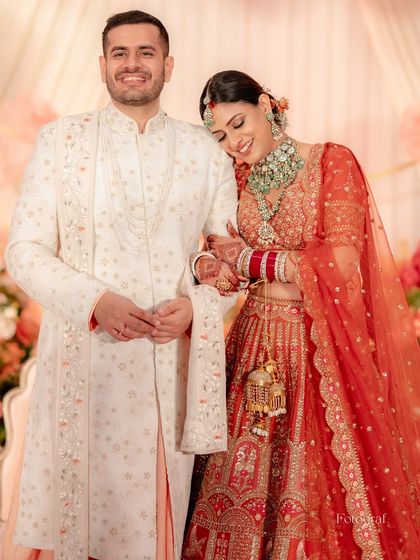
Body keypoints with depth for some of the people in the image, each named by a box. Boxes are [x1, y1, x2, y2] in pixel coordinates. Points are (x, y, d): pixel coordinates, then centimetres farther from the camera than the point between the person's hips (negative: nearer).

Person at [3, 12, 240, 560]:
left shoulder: (206, 153, 8)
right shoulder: (61, 139, 4)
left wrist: (195, 304, -10)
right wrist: (95, 300, -15)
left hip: (171, 364, 2)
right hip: (83, 360, -1)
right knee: (76, 510, 3)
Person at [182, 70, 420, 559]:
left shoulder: (333, 162, -6)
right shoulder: (236, 180, 10)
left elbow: (341, 263, -15)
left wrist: (250, 258, -9)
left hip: (323, 349, -4)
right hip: (258, 348, 5)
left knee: (325, 489, 2)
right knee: (249, 488, 7)